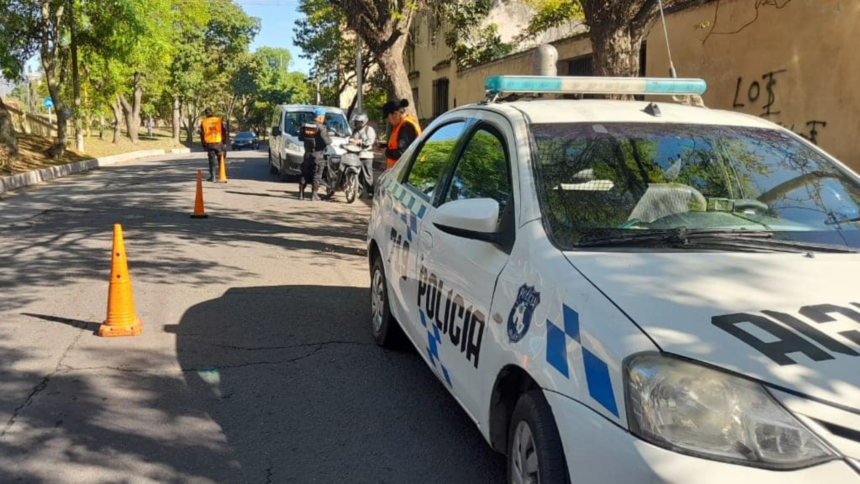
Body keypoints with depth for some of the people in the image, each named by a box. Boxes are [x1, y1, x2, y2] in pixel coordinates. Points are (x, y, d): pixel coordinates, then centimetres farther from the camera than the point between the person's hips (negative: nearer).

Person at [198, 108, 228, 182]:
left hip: (209, 144, 0)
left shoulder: (203, 122, 1)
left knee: (212, 160, 7)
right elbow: (224, 132, -2)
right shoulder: (220, 120, 0)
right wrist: (225, 142, 3)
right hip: (219, 143, 0)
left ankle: (212, 176, 1)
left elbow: (202, 134, 3)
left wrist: (203, 145, 10)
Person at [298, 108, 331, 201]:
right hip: (318, 154, -5)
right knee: (317, 175, 2)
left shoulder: (305, 126, 4)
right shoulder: (321, 128, -14)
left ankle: (301, 193, 14)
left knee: (305, 174, 14)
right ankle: (314, 194, 0)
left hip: (307, 154, 6)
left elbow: (300, 138, 11)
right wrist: (330, 140, 2)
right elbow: (326, 141, -19)